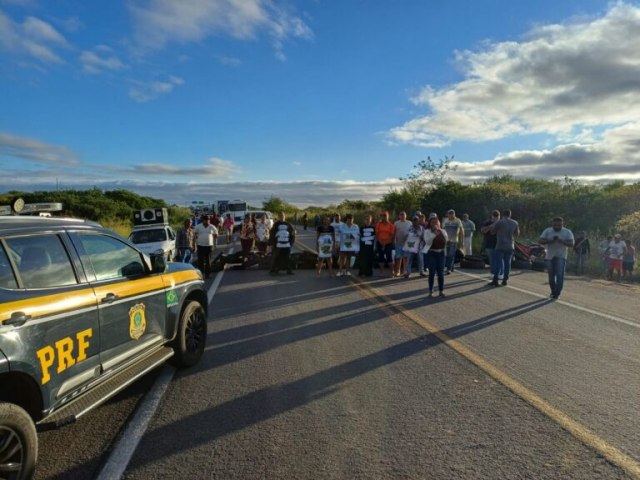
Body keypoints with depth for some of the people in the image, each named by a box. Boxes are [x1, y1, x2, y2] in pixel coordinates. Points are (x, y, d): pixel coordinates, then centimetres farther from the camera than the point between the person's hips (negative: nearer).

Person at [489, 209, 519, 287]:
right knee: (507, 263, 10)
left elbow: (492, 231, -3)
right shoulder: (515, 223, 5)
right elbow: (517, 233, 17)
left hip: (500, 246, -4)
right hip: (510, 246, 4)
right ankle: (505, 280, 12)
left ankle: (495, 280, -3)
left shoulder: (499, 222, -12)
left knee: (498, 263, -2)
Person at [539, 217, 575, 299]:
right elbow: (540, 241, -5)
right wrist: (550, 241, -23)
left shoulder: (567, 232, -2)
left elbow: (572, 243, -12)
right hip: (550, 256, 2)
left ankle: (557, 293, -7)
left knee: (560, 275, -12)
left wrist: (561, 241, -29)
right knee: (551, 275, 9)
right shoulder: (547, 231, 2)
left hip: (561, 256, -2)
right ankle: (553, 291, 24)